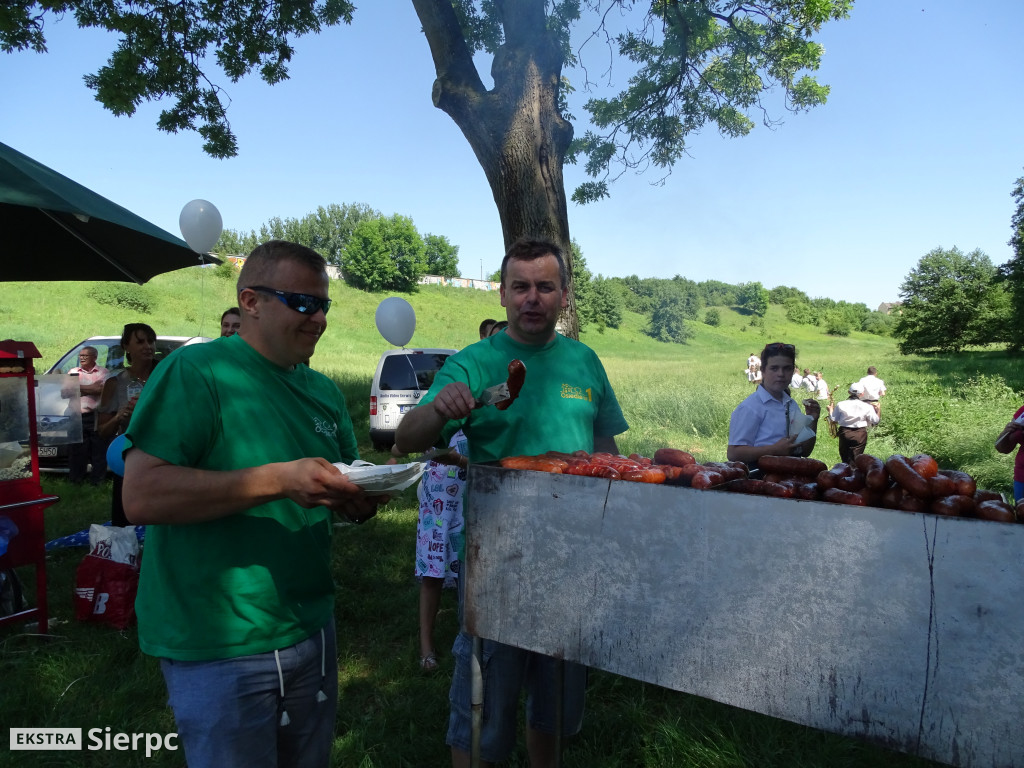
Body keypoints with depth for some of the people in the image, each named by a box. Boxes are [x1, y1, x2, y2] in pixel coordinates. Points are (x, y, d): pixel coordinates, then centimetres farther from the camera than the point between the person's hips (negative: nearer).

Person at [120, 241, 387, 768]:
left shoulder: (323, 391, 8)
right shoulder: (194, 371, -13)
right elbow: (141, 497, -22)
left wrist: (363, 501, -8)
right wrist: (279, 479, -29)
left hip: (311, 629, 7)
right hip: (219, 648, -7)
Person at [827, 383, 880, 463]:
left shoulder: (840, 405, -5)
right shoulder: (867, 407, -6)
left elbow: (834, 420, -2)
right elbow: (874, 422, -1)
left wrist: (830, 410, 15)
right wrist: (877, 410, 11)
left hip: (844, 433, 1)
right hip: (860, 434, -1)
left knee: (845, 459, 13)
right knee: (855, 459, 4)